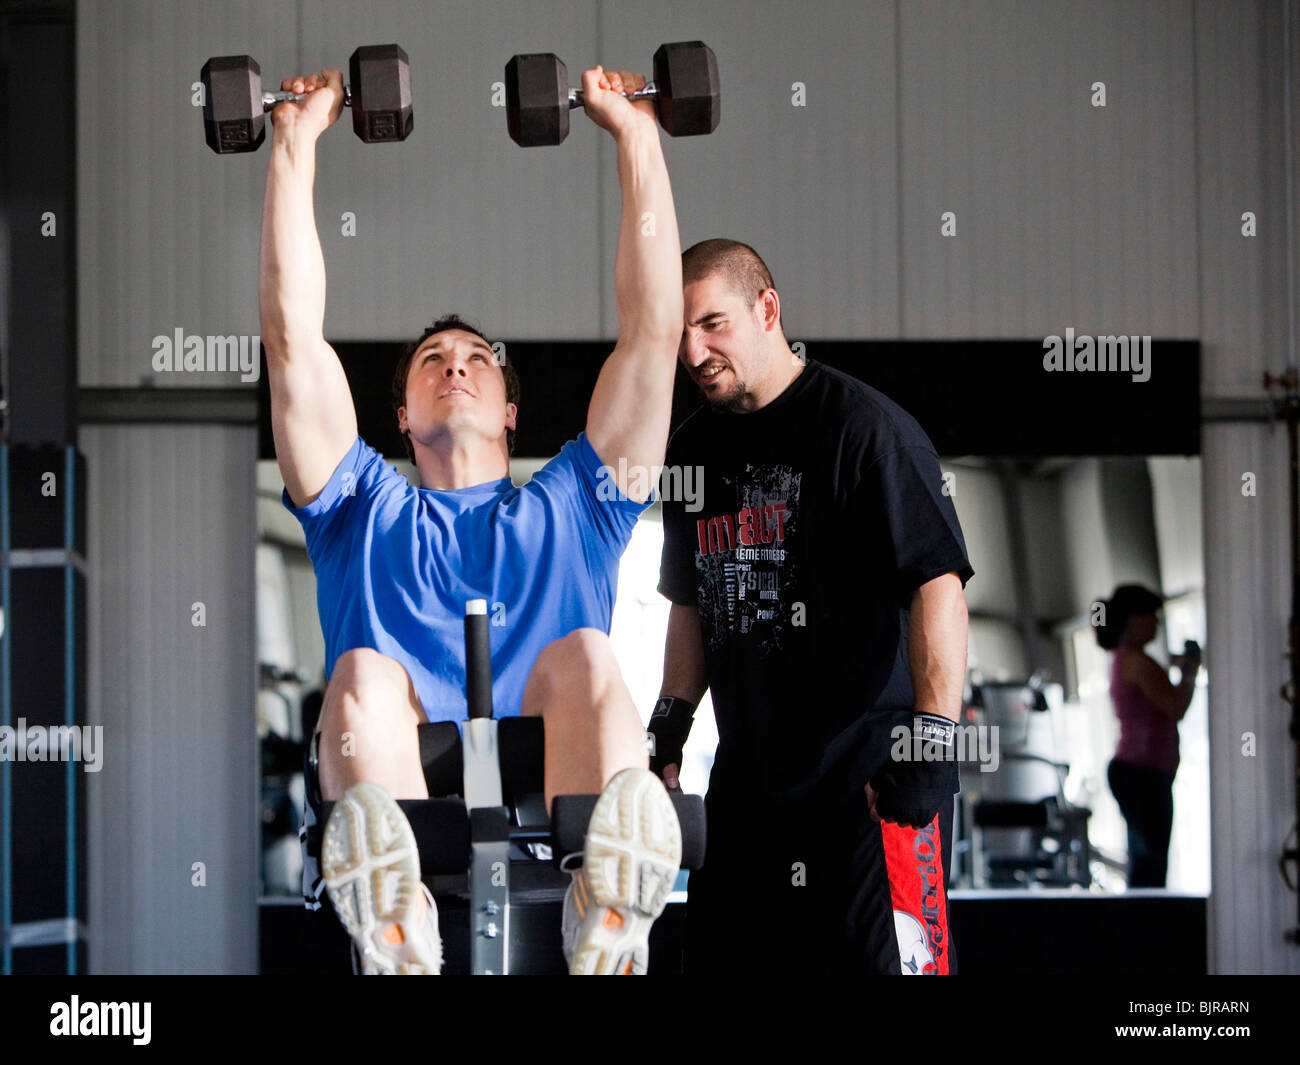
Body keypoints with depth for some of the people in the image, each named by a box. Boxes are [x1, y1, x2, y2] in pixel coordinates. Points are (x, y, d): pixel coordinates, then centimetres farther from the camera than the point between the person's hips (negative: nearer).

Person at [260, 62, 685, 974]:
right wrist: (298, 145, 26)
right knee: (364, 673, -33)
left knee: (585, 656, -32)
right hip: (396, 778, 0)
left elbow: (655, 329, 29)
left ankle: (604, 933, -63)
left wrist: (639, 141, 28)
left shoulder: (569, 507, 36)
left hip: (556, 790, 0)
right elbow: (293, 336, 26)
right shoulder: (365, 510, 35)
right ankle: (399, 947, -63)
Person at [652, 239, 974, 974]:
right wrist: (670, 723, 16)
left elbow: (939, 581, -16)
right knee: (714, 952, 7)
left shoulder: (861, 424, -9)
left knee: (885, 956, -9)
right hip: (748, 771, 7)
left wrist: (933, 739, -23)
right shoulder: (694, 449, 14)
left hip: (870, 775, -7)